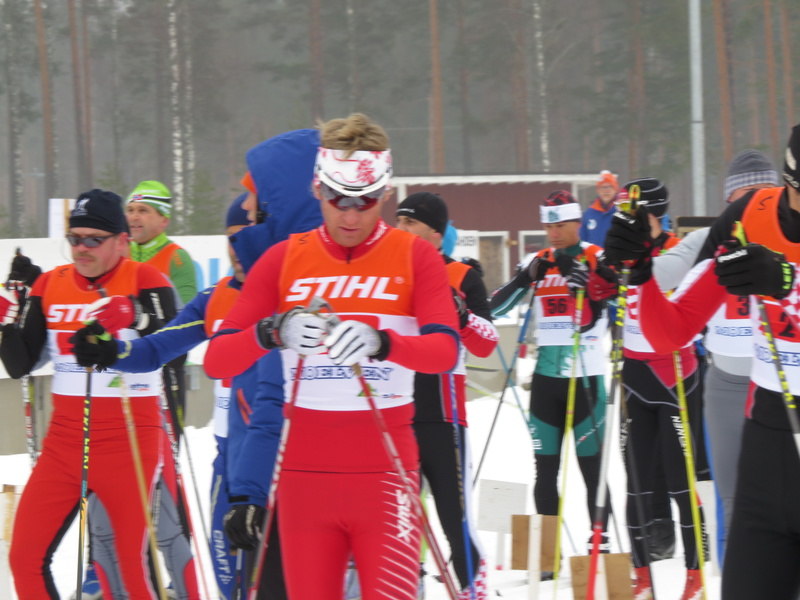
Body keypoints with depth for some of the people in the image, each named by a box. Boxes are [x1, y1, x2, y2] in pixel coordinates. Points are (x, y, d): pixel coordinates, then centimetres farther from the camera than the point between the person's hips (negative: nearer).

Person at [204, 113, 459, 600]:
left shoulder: (416, 257, 2)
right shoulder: (284, 259, 5)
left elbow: (444, 350, -15)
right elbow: (217, 360, -3)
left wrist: (380, 342, -34)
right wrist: (273, 331, -23)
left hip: (385, 473, -2)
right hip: (305, 475, 2)